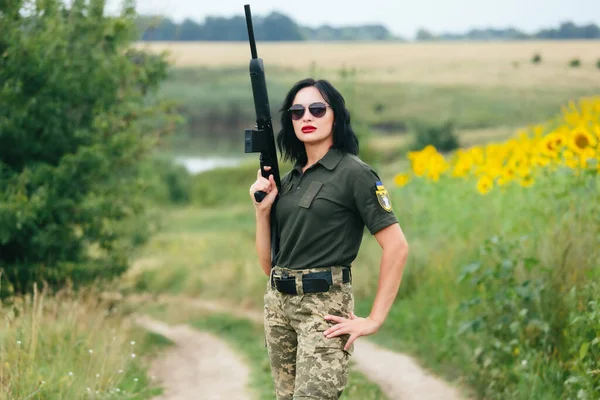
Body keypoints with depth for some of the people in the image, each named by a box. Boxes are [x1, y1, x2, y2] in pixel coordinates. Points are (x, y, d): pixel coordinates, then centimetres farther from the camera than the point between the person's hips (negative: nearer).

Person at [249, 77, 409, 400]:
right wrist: (262, 210, -1)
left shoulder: (353, 173, -6)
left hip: (324, 307, -7)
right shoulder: (287, 181, 13)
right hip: (277, 304, 7)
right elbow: (268, 265, 13)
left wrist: (375, 320, -14)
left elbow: (397, 247, -12)